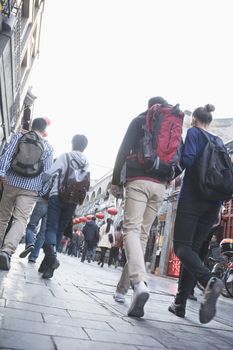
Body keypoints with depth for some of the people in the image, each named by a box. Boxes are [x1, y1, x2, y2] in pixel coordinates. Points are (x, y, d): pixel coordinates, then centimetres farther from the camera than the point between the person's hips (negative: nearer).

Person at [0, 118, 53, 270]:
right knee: (21, 220, -8)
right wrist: (43, 192, 7)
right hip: (31, 188, -2)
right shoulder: (48, 147, 7)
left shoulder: (19, 136, 10)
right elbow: (46, 172, 4)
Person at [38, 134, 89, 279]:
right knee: (60, 230, 10)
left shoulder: (65, 156, 0)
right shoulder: (87, 163, 10)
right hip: (73, 201, 3)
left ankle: (51, 254, -33)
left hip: (57, 196, -3)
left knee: (51, 228, -6)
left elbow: (49, 173, -8)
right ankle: (47, 264, 9)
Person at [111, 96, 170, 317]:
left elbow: (124, 151, -2)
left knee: (131, 229, -13)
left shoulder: (140, 120, 8)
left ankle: (139, 283, -35)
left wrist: (115, 181, 1)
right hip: (160, 186, 4)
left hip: (138, 181, -4)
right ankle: (122, 289, 12)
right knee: (143, 235, 6)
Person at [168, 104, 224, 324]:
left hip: (192, 197, -6)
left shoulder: (193, 133, 2)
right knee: (194, 248, 8)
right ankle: (180, 304, 9)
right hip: (213, 202, 6)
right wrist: (218, 207, 17)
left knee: (181, 247, -7)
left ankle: (209, 281, -35)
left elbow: (187, 160, -15)